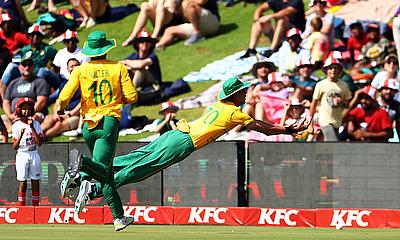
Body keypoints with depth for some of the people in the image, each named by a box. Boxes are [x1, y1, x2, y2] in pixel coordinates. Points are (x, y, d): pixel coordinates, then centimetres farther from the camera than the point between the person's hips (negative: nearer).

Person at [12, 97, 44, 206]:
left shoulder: (36, 124, 5)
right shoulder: (16, 125, 1)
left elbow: (39, 143, -5)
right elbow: (14, 147, -1)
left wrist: (32, 128, -11)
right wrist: (20, 135, -19)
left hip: (34, 155, 2)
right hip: (22, 155, -2)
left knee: (35, 183, 3)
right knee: (22, 183, -3)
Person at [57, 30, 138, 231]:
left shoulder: (81, 70, 4)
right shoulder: (118, 68, 3)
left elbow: (64, 97, -5)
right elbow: (132, 96, 0)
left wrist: (61, 109, 17)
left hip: (89, 126, 3)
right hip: (109, 122, -3)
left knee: (106, 173, 14)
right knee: (102, 168, -16)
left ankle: (119, 217, 9)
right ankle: (81, 163, -48)